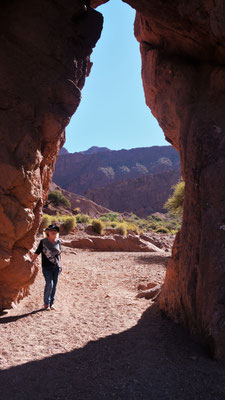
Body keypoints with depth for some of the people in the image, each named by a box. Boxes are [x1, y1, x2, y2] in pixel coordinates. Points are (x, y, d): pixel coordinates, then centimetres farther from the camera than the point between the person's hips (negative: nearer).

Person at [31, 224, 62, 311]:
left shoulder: (58, 242, 5)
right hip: (47, 267, -3)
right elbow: (36, 253, -1)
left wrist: (60, 265, 17)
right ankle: (46, 304, 7)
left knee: (54, 285, 6)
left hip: (56, 267, 3)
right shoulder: (43, 242, -4)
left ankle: (51, 304, 20)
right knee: (49, 284, -11)